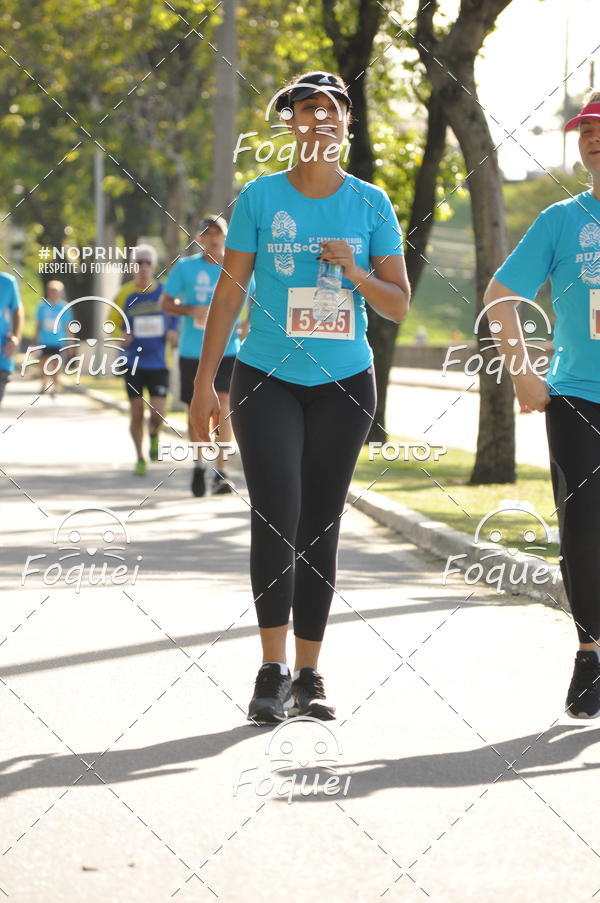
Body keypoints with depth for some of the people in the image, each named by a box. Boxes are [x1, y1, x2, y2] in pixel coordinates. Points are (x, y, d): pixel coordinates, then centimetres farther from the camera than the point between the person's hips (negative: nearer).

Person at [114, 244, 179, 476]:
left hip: (159, 363, 0)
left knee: (158, 414, -9)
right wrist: (121, 338, -14)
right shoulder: (124, 294, -1)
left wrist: (174, 333, -7)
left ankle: (154, 435, 27)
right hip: (133, 363, 0)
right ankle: (140, 458, 21)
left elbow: (177, 316, 14)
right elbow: (112, 325, 8)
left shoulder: (164, 292, 0)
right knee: (137, 413, 2)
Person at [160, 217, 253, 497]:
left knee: (223, 408, -13)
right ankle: (199, 465, 28)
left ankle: (221, 472, -11)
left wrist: (247, 325, -7)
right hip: (192, 351, 1)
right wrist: (191, 310, -15)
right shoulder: (185, 267, 2)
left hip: (226, 350, -1)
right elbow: (165, 302, 4)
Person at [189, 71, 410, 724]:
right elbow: (229, 292, 2)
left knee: (321, 527, 4)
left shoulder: (370, 203, 4)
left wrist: (353, 270, -14)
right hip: (266, 378, -1)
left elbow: (399, 307, 5)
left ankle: (309, 675, 11)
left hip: (344, 383, 2)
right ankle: (273, 668, -7)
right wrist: (204, 384, -2)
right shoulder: (260, 198, 0)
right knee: (275, 517, -14)